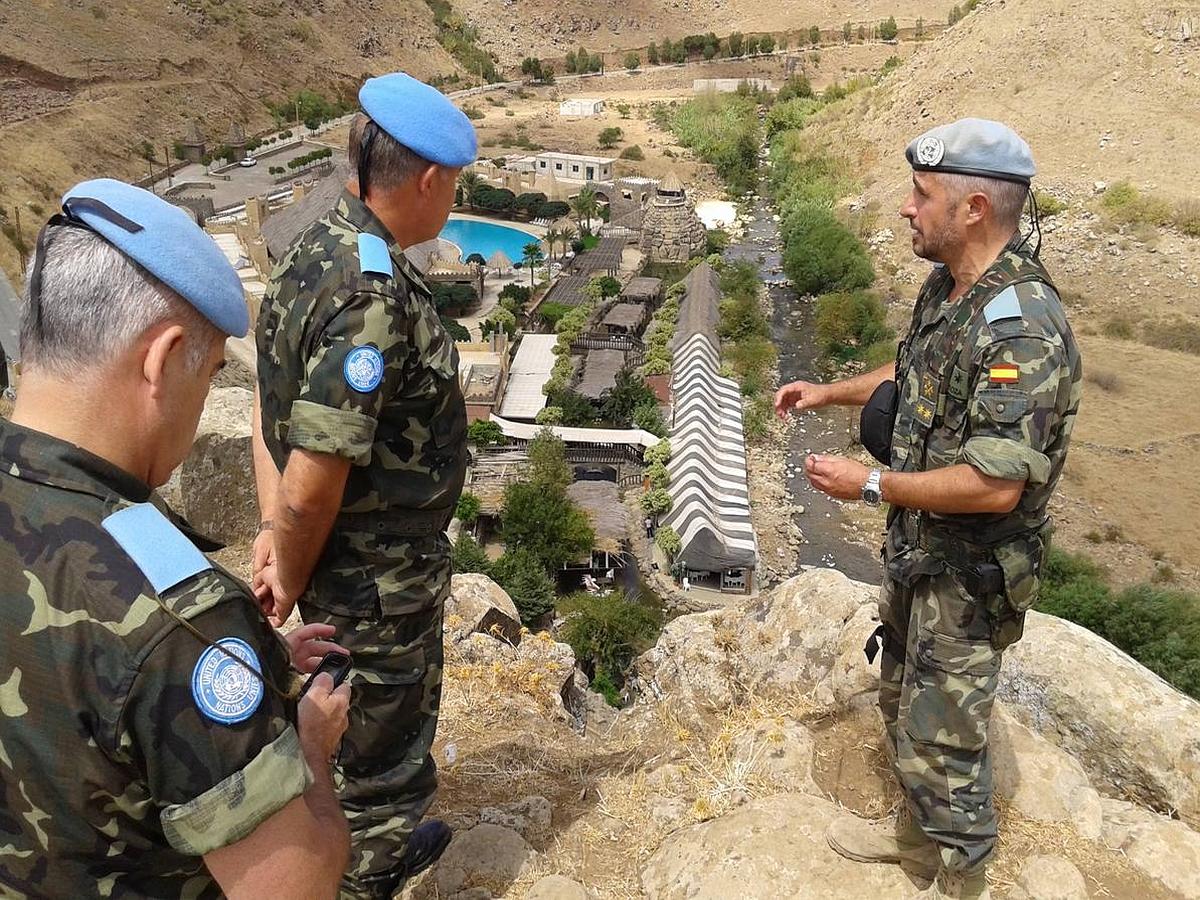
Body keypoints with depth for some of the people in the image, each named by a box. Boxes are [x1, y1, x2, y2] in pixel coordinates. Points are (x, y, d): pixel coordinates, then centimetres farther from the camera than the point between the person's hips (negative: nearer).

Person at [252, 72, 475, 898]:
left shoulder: (316, 250, 1)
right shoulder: (373, 299, -30)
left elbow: (272, 411, 3)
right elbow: (311, 485, -29)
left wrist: (274, 536, -2)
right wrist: (290, 581, -11)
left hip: (347, 568, 10)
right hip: (378, 583, -10)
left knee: (401, 717, 30)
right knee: (383, 754, 14)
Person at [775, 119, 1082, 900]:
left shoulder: (1021, 328, -29)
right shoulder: (947, 290, 1)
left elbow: (993, 485, -32)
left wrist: (869, 485, -23)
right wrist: (831, 392, 10)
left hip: (970, 574, -10)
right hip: (917, 549, 10)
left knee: (940, 735, 5)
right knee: (904, 702, 25)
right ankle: (917, 835, 47)